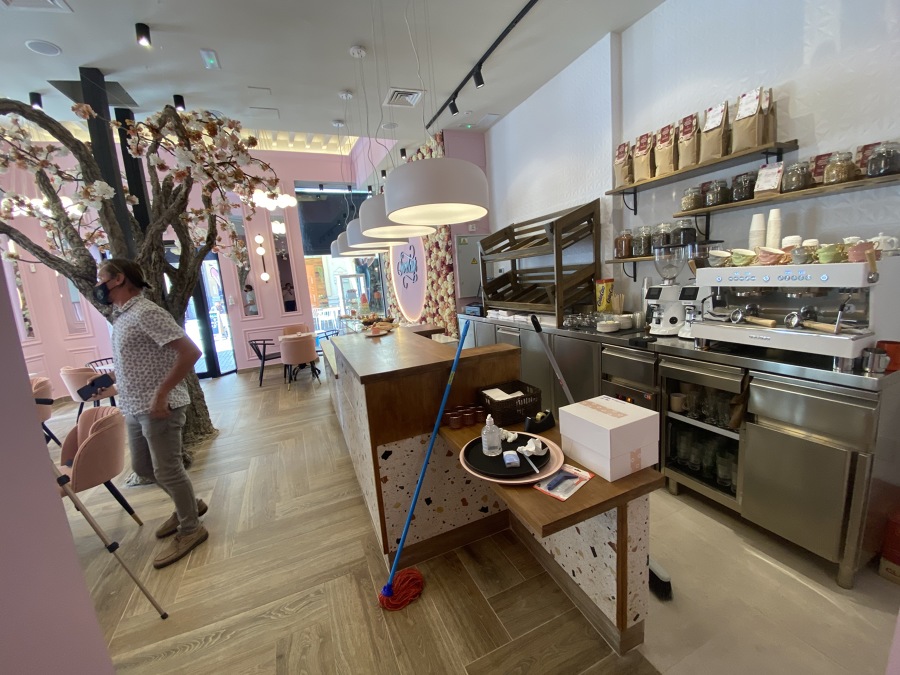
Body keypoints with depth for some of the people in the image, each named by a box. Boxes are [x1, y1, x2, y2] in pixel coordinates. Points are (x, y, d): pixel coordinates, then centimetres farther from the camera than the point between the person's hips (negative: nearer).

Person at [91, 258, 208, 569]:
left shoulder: (147, 313, -18)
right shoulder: (121, 316, 13)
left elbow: (190, 351, -27)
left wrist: (161, 394, -26)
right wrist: (111, 378, 12)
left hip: (158, 408, -10)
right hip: (134, 408, 10)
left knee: (166, 470, 1)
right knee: (142, 466, 20)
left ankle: (190, 529, 19)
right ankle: (189, 505, 39)